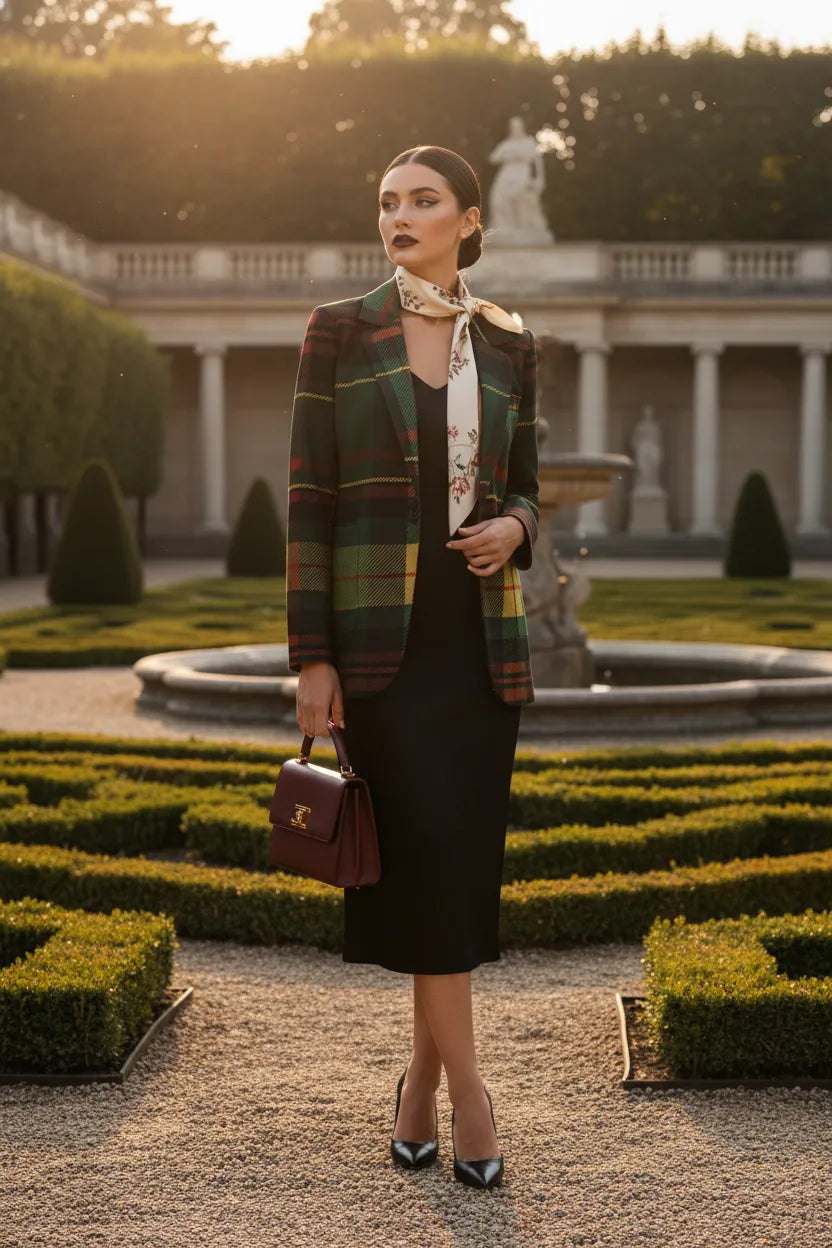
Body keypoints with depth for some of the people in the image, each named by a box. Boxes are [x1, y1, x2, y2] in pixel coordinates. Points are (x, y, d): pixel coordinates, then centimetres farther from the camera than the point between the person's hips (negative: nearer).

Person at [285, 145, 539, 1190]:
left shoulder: (506, 344, 10)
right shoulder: (339, 332, 0)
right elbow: (307, 499, -3)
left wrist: (512, 528, -8)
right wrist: (310, 660, -8)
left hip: (482, 630, 3)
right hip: (380, 633, -3)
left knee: (465, 856, 4)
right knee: (426, 842, -8)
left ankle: (420, 1081, 19)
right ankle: (465, 1087, 3)